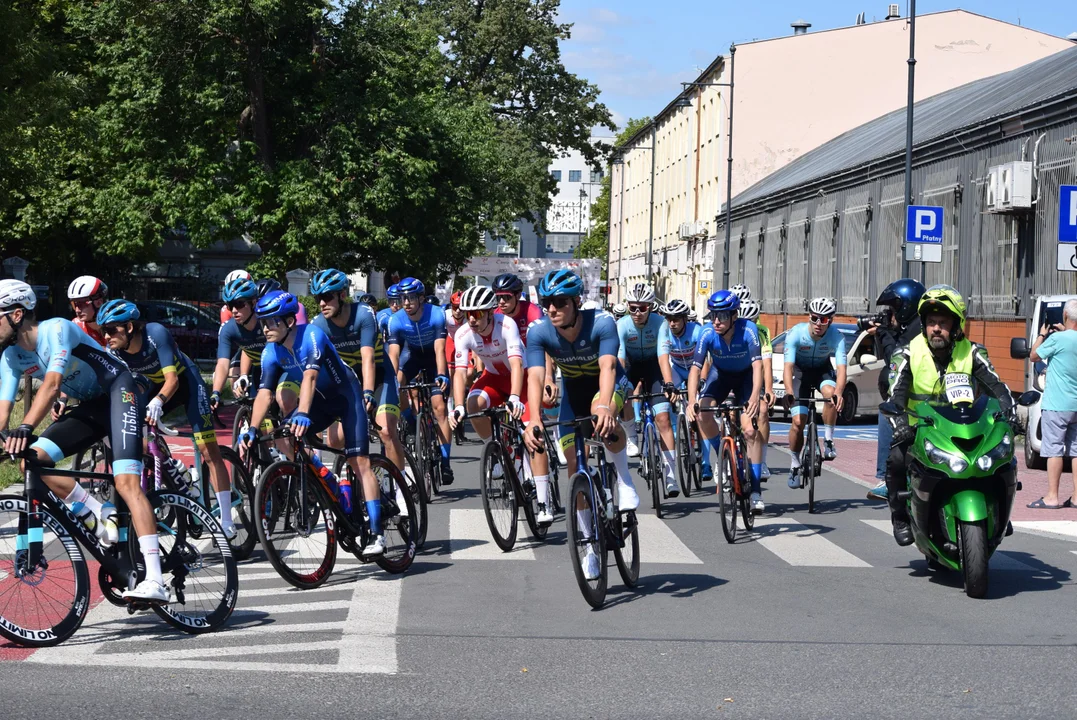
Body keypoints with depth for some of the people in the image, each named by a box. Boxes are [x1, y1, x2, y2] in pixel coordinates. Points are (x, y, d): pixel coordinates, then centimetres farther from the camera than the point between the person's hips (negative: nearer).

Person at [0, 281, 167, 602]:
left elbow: (51, 384, -34)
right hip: (90, 406, 8)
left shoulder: (56, 329, -22)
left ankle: (155, 582, -32)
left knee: (126, 483, -23)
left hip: (119, 392, -8)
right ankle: (102, 517, -4)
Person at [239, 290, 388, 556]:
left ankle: (377, 534, -16)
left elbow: (310, 376, -41)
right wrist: (252, 429, -31)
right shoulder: (271, 352, -10)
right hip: (320, 400, 6)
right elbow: (264, 393, -17)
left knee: (359, 461, -16)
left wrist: (303, 414, -54)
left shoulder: (311, 335, -27)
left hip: (346, 395, -6)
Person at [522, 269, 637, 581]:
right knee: (575, 465, -2)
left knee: (602, 417, -39)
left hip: (609, 384, -3)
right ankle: (591, 545, 12)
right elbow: (535, 376, -35)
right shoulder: (538, 331, -25)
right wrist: (534, 418, -53)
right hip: (573, 389, 3)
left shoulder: (601, 322, -32)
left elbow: (607, 366, -45)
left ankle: (625, 483, -15)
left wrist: (604, 406, -63)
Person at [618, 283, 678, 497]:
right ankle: (631, 438, 3)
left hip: (653, 368, -1)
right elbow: (619, 359, -30)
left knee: (663, 418, -14)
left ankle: (670, 473, -13)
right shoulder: (622, 325, -23)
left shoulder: (659, 323, -24)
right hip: (632, 367, 1)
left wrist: (668, 383, -47)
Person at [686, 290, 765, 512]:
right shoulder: (708, 334, -26)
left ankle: (755, 489, -11)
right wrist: (692, 401, -44)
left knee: (750, 429, -17)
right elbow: (695, 369, -29)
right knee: (702, 414, -25)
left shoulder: (748, 330, -31)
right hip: (722, 375, 2)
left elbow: (757, 365, -37)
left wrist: (755, 397, -54)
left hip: (746, 376, -2)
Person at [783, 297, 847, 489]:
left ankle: (828, 441, -16)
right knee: (798, 421, -11)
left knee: (830, 393, -34)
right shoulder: (796, 334, -29)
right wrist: (789, 392, -53)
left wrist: (838, 393, -54)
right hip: (800, 371, 0)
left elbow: (841, 368, -35)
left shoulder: (836, 337, -27)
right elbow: (788, 366, -35)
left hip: (823, 370, 1)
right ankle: (795, 465, 9)